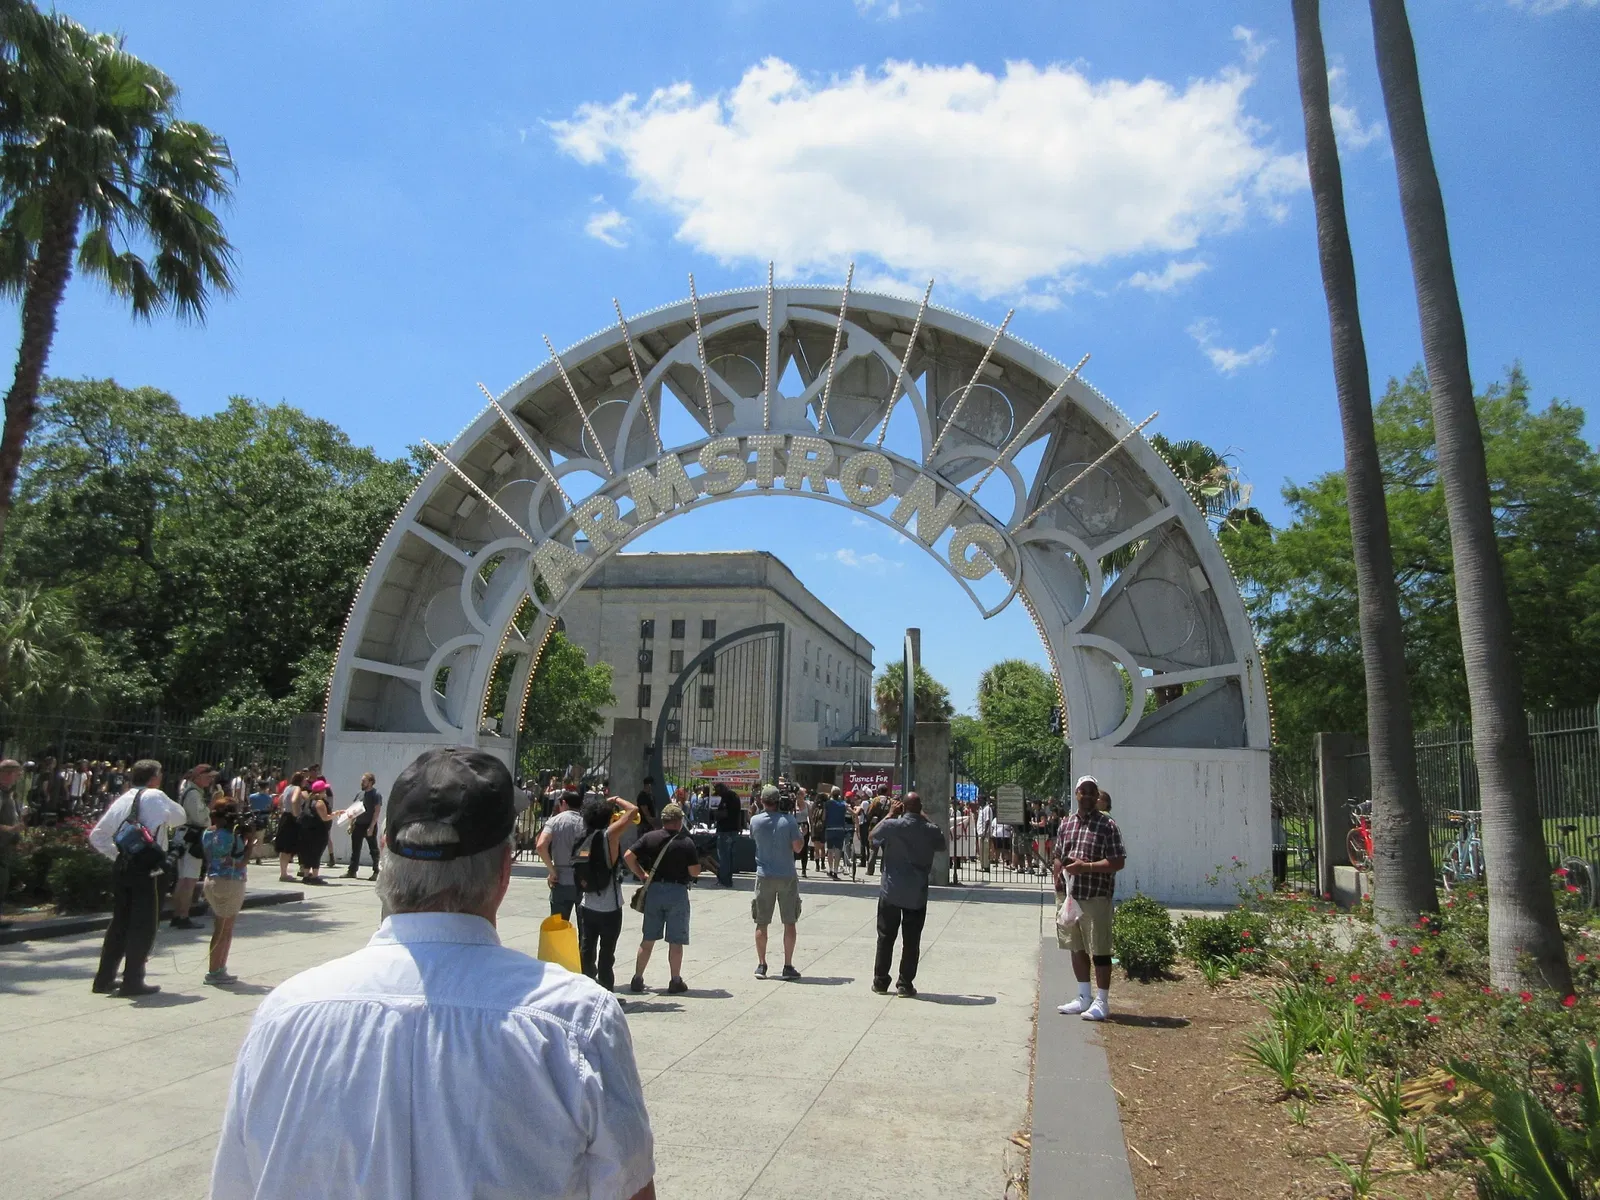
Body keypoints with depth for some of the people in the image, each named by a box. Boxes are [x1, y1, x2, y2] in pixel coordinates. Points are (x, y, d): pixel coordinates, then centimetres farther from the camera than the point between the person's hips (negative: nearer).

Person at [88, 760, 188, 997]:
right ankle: (132, 982, 5)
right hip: (146, 870, -6)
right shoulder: (155, 797, -7)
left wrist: (117, 853, 14)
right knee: (144, 925, 2)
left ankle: (104, 978, 23)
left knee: (119, 922, 17)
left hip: (121, 868, 6)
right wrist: (165, 817, 20)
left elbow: (96, 835, 11)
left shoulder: (122, 800, 9)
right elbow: (181, 818, 4)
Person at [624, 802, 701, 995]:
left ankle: (637, 979, 17)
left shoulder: (650, 837, -1)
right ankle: (675, 981, 12)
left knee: (648, 939, 13)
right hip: (677, 891, -3)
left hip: (654, 890, 3)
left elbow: (628, 856, -5)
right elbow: (695, 871, -10)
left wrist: (641, 875, 5)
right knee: (676, 941, 6)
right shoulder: (686, 842, -10)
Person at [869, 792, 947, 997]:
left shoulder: (892, 825, -11)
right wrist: (924, 819, 12)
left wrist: (890, 814, 11)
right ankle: (905, 984, 10)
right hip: (917, 895, 1)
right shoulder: (930, 830, -7)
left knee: (886, 937, 10)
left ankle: (880, 982, 16)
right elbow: (941, 844, 15)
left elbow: (873, 836, 7)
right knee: (911, 941, 8)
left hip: (891, 892, -1)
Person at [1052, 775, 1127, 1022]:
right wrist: (1058, 878, 4)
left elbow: (1118, 862, -14)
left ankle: (1102, 1002, 10)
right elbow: (1058, 857, 18)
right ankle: (1084, 998, 28)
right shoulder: (1067, 823, 11)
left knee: (1099, 950, 0)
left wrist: (1086, 867, -20)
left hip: (1096, 897, -6)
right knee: (1077, 948, 15)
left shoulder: (1107, 825, -8)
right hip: (1071, 896, 7)